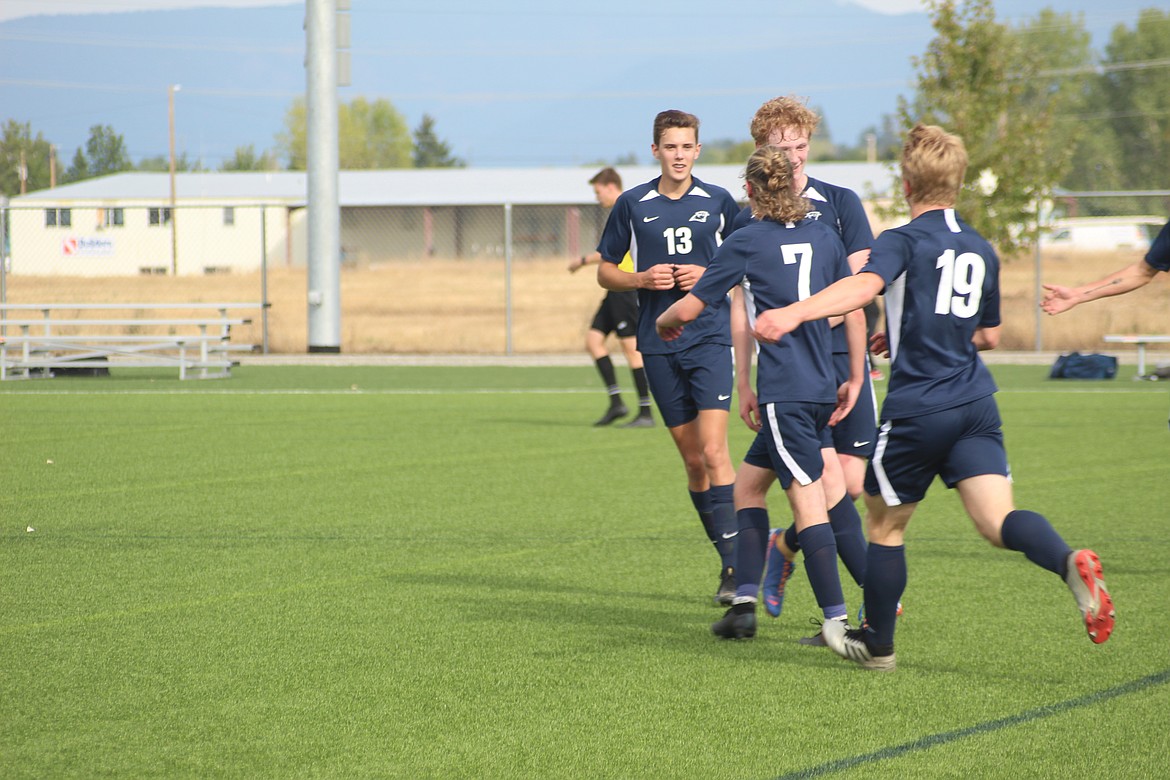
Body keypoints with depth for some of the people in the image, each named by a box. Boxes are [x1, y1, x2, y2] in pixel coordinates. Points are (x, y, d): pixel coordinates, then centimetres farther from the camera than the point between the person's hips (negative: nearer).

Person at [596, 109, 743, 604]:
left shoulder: (719, 202, 3)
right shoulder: (632, 205, 6)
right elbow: (605, 272, 12)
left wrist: (710, 277, -8)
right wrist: (642, 279, -8)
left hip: (710, 336, -2)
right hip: (658, 344, 2)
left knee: (713, 450, -16)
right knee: (692, 459, 6)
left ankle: (735, 564, -15)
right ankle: (726, 559, 17)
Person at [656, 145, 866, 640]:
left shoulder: (746, 242, -5)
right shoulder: (823, 236, 10)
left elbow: (688, 309, -2)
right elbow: (853, 307, 13)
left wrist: (664, 322, 21)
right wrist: (856, 379, 19)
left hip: (785, 392, -7)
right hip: (822, 387, 7)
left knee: (808, 502, -9)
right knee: (748, 484, 17)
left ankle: (837, 621, -15)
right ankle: (745, 603, 13)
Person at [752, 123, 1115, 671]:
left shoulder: (904, 241, -6)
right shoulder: (981, 250, 15)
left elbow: (864, 285, -27)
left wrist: (793, 313, -41)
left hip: (917, 408, -5)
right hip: (975, 403, 5)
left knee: (885, 524, 13)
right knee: (997, 521, -7)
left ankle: (876, 643, 25)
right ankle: (1070, 563, -37)